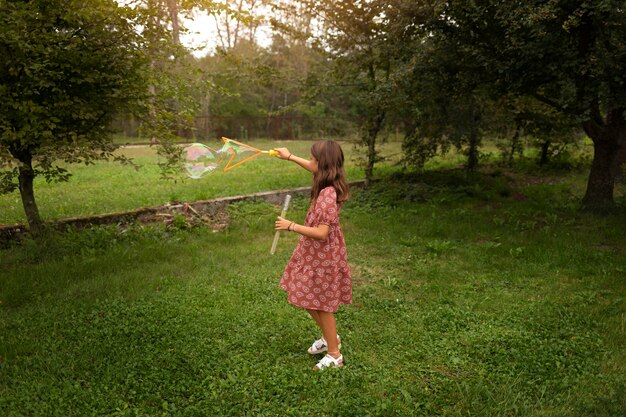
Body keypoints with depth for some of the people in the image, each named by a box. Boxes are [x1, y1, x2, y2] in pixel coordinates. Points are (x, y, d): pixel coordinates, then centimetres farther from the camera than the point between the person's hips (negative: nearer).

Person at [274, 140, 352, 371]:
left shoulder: (327, 195, -28)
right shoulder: (328, 184, -1)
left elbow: (321, 233, -30)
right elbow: (313, 168, 23)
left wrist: (291, 226, -28)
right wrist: (290, 157, 28)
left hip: (323, 257, -9)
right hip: (314, 254, 9)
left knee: (321, 305, 6)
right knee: (308, 300, 21)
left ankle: (335, 354, 24)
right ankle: (330, 338, 40)